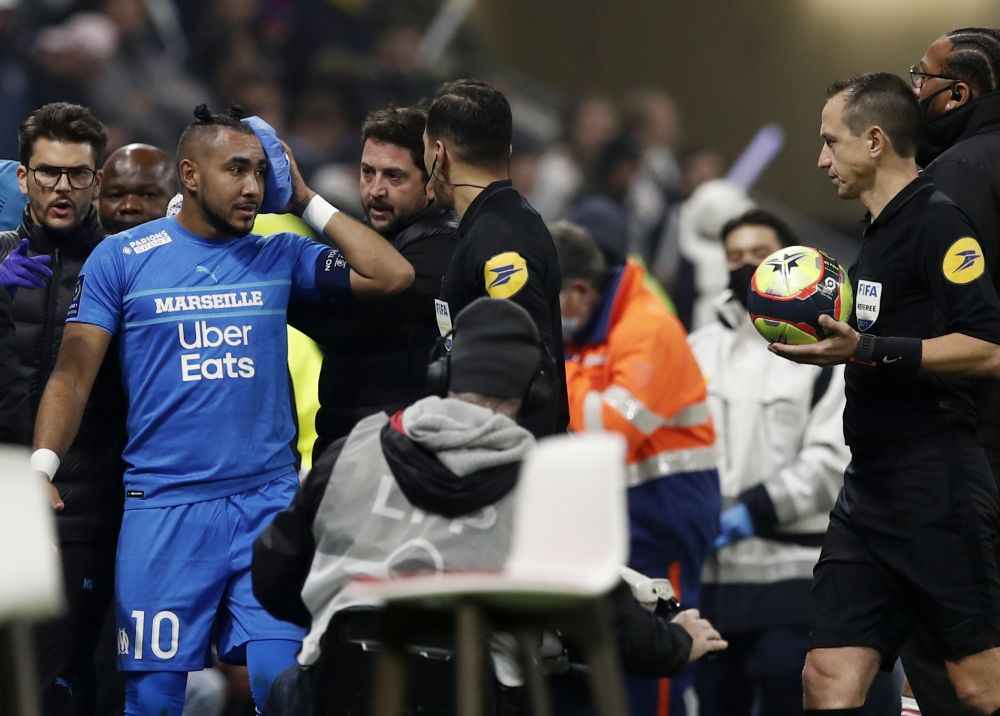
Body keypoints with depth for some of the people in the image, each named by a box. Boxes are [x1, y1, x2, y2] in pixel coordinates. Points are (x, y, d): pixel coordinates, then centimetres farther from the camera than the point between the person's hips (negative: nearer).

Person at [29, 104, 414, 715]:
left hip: (269, 501, 2)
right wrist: (41, 469, -16)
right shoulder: (122, 259, 3)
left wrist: (307, 202, 4)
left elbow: (392, 276, -2)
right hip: (164, 505, -2)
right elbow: (74, 373, -1)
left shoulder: (280, 257, 9)